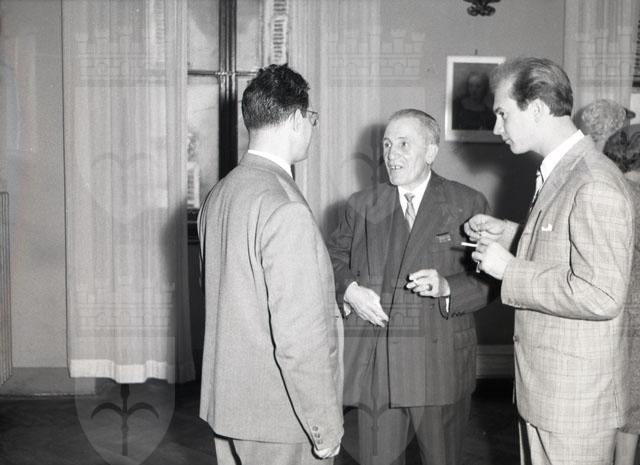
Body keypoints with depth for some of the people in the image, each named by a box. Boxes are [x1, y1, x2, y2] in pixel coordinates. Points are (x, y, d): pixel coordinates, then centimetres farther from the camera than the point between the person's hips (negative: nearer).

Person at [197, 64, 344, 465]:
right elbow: (300, 338, -24)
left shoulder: (220, 195, 3)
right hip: (280, 417, -8)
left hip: (227, 401, 9)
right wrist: (327, 428, -14)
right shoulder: (286, 210, -24)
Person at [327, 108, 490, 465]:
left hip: (442, 365, -2)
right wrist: (348, 289, -5)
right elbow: (335, 259, 16)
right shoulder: (361, 206, 9)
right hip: (374, 365, 2)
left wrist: (446, 287, -21)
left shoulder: (468, 205, 0)